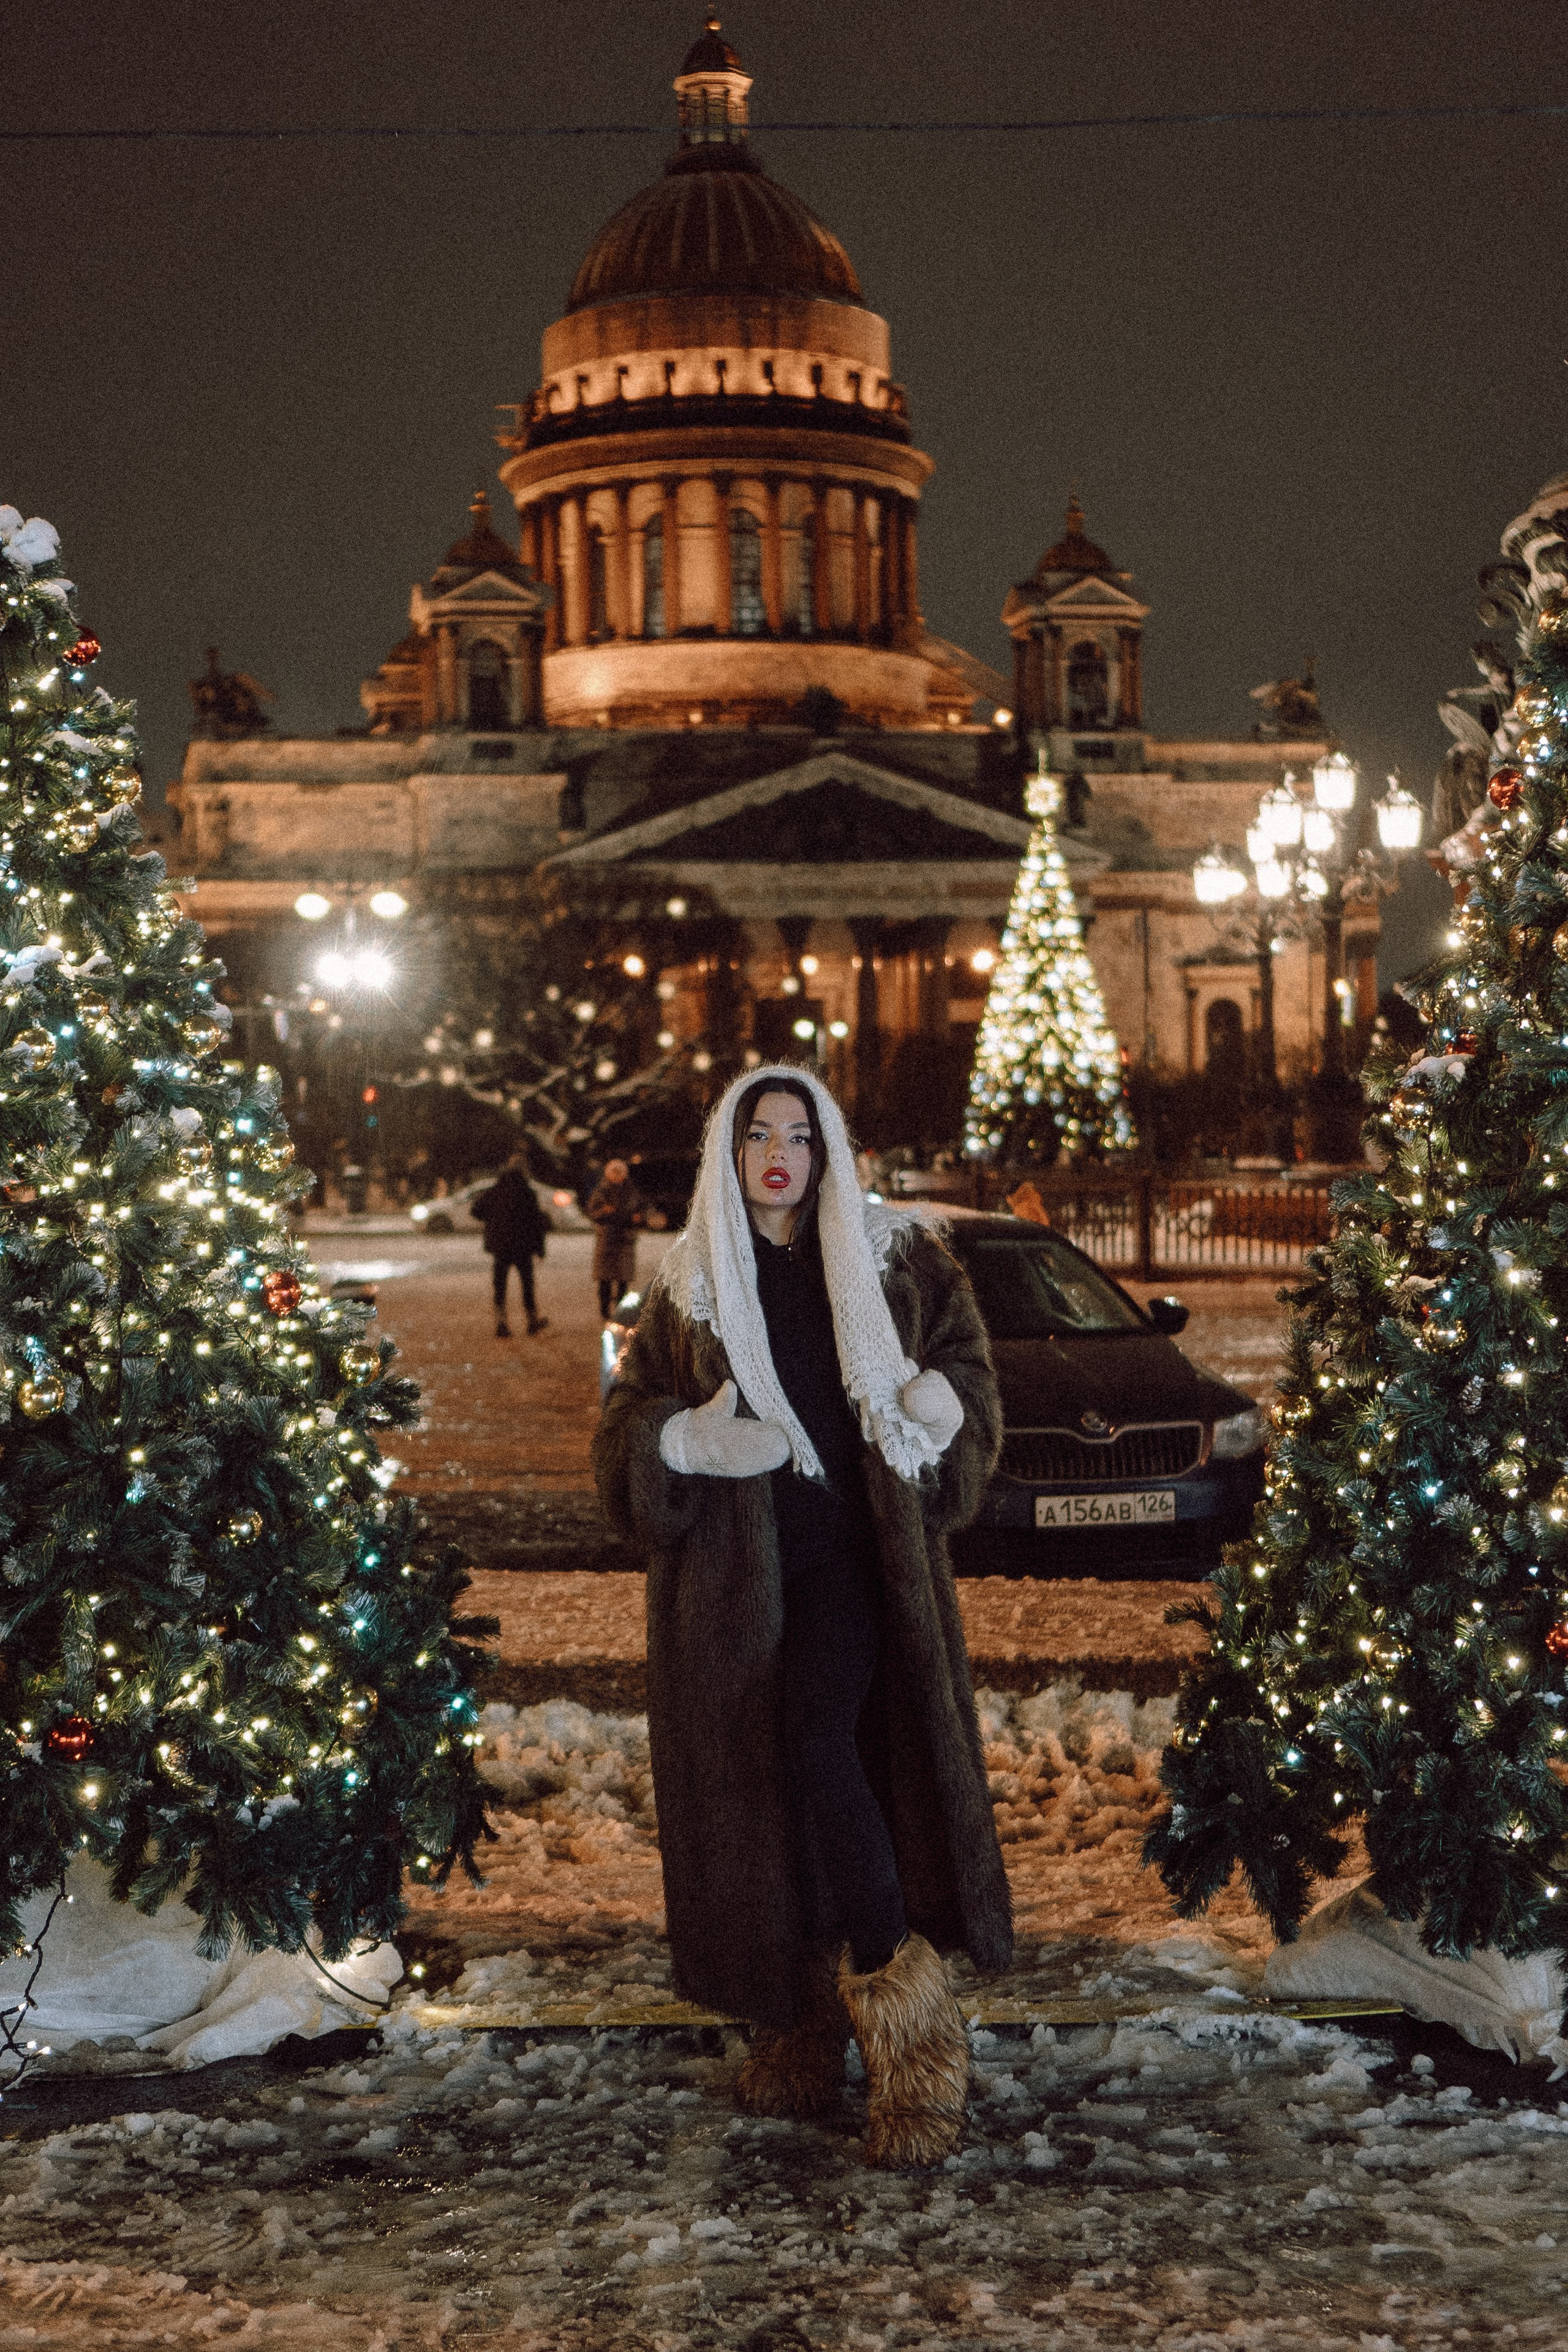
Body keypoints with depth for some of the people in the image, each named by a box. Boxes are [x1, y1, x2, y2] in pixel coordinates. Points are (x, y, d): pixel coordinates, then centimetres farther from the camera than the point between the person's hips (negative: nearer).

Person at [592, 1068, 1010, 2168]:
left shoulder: (888, 1257, 8)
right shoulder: (688, 1284, 11)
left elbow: (964, 1354, 15)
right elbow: (625, 1427, 10)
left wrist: (938, 1404, -8)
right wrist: (691, 1440, -12)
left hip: (858, 1550, -3)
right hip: (733, 1569, 3)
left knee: (818, 1741, -23)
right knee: (758, 1789, 3)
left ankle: (912, 2035, -16)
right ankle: (801, 2028, 18)